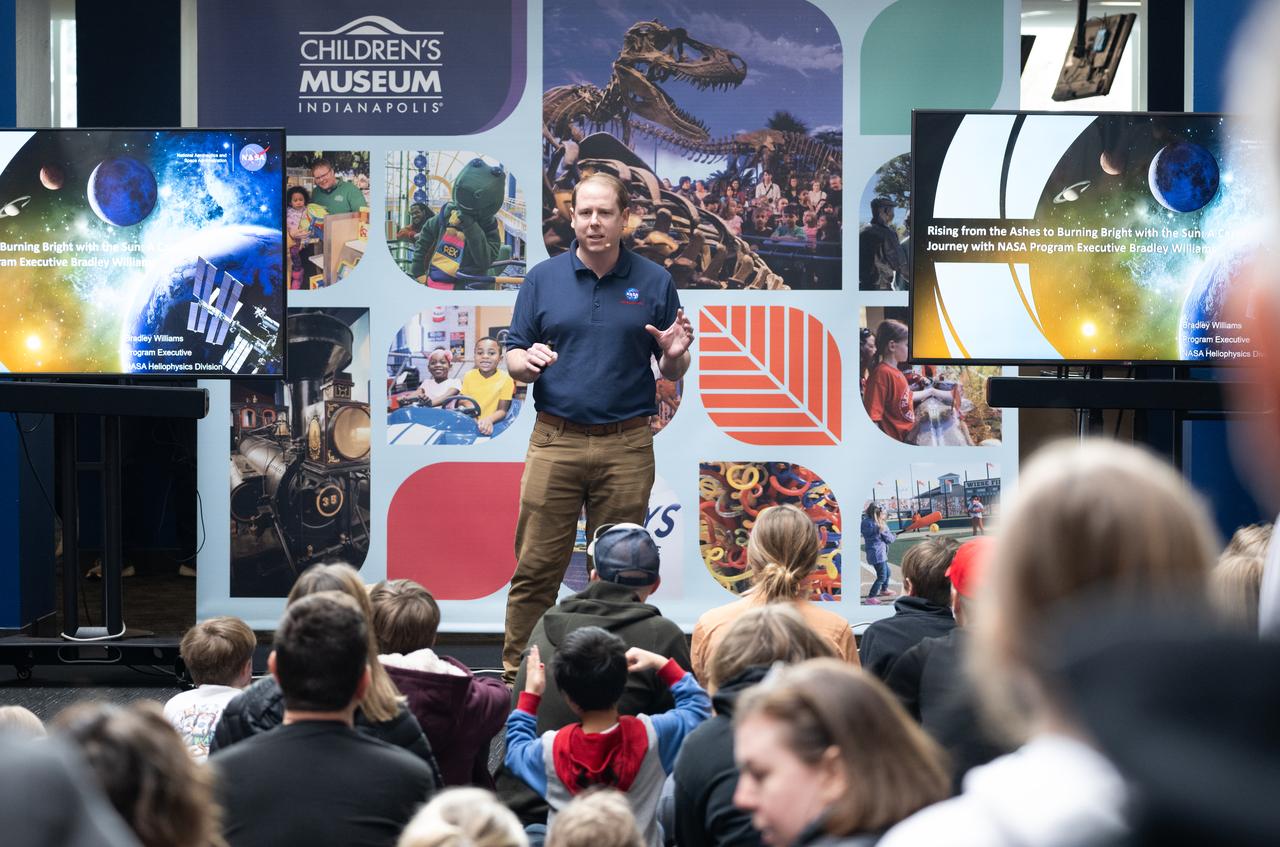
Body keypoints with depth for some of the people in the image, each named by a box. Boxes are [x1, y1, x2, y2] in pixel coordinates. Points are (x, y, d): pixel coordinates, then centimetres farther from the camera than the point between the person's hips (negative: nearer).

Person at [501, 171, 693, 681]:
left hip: (626, 447, 0)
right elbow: (513, 358, 8)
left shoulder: (653, 282, 7)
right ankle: (516, 673, 3)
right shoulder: (543, 279, 7)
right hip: (555, 442, 0)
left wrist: (674, 354, -13)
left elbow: (671, 374, 10)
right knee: (536, 567, -2)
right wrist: (527, 362, -14)